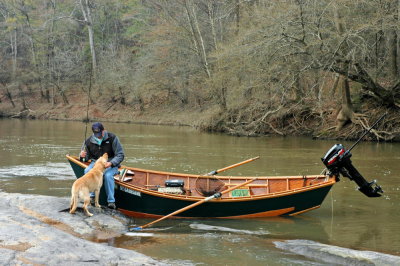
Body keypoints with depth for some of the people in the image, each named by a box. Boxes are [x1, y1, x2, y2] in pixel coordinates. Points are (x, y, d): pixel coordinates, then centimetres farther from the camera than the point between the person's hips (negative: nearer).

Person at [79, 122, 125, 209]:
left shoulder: (112, 138, -10)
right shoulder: (89, 141, 0)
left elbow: (120, 155, -10)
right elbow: (87, 158, 12)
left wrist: (111, 163, -26)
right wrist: (82, 156, -14)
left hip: (111, 164, -3)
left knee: (108, 175, -35)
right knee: (87, 171, -29)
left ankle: (111, 201, -30)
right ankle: (92, 195, -20)